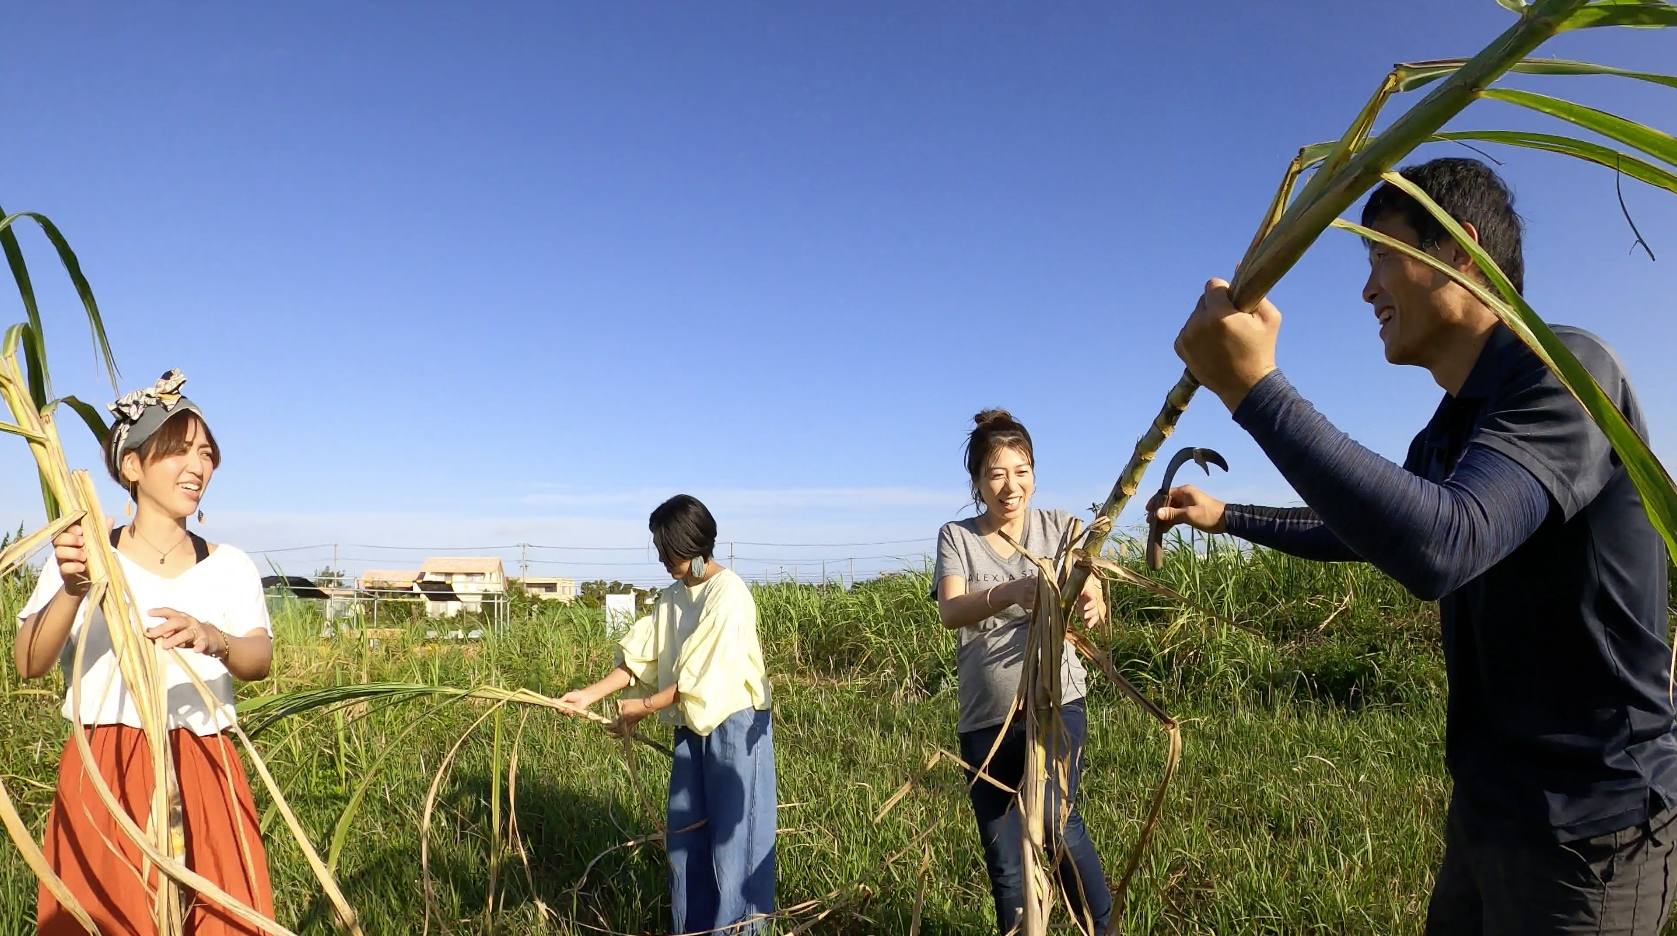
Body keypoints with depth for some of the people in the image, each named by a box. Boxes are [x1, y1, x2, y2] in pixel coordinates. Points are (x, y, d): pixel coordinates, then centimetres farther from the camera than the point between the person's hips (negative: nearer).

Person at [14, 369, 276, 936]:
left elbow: (260, 660, -11)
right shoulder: (82, 557, 2)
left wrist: (214, 639, -33)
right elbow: (29, 666, -11)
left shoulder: (230, 567, 6)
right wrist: (72, 592, -29)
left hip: (204, 777, 1)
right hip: (101, 775, -1)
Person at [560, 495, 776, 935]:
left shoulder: (728, 594, -18)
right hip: (692, 725, 8)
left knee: (731, 833, 1)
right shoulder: (673, 596, 6)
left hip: (733, 725, -8)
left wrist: (642, 707, -14)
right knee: (686, 830, 13)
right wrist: (590, 694, -3)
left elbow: (702, 675, -21)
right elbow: (641, 655, 6)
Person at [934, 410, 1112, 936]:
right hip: (984, 717, 2)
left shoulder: (1059, 527, 2)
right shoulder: (956, 537, 0)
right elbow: (950, 612, -18)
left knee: (1055, 818, -25)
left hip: (1055, 700, -1)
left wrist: (1091, 605, -36)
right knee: (1004, 865, 9)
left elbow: (1092, 602, -11)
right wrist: (1010, 592, -39)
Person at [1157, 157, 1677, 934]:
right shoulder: (1446, 435, 9)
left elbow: (1439, 546, -36)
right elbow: (1366, 531, 26)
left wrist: (1252, 387, -34)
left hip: (1584, 820, -8)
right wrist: (1225, 516, 26)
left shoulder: (1563, 372, -20)